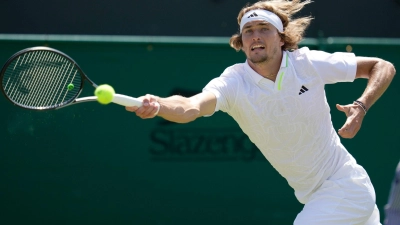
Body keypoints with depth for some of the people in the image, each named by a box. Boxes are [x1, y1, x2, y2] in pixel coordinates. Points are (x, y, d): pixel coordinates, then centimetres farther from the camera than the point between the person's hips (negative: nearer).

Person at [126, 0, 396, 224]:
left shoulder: (308, 63, -13)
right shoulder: (234, 83, -14)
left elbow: (383, 67, -2)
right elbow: (190, 107, -36)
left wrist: (361, 107, -20)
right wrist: (158, 105, -57)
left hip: (344, 184, -3)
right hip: (314, 197, 3)